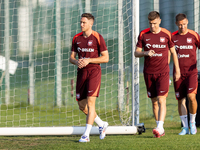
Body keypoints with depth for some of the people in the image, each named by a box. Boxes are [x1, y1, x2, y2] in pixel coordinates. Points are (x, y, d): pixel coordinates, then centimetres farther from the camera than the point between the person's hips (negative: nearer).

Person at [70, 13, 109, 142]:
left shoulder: (97, 38, -7)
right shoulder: (76, 38, 9)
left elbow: (106, 58, -8)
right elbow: (71, 57, 13)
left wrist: (89, 60, -18)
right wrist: (76, 61, -11)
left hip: (94, 72, -6)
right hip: (81, 73, 6)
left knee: (90, 102, -14)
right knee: (82, 106, 8)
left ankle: (86, 135, -12)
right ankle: (102, 125, 29)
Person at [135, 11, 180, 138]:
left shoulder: (166, 34, 0)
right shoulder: (143, 34, 3)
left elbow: (173, 52, 10)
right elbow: (136, 53, 4)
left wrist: (177, 70, 10)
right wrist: (145, 53, -18)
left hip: (163, 72, -3)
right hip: (149, 73, 3)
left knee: (161, 100, -14)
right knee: (154, 102, 6)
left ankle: (160, 128, -22)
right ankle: (161, 130, 14)